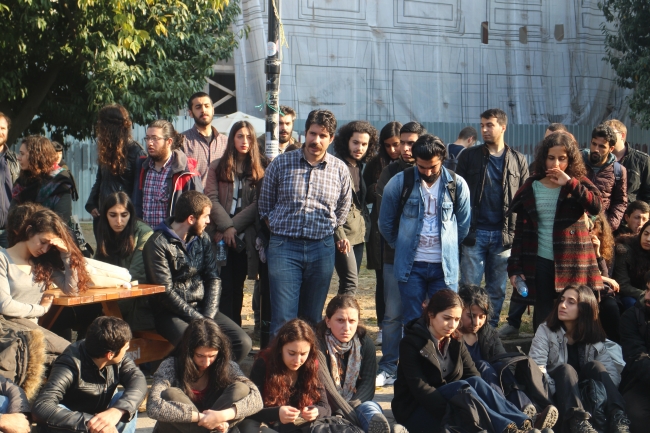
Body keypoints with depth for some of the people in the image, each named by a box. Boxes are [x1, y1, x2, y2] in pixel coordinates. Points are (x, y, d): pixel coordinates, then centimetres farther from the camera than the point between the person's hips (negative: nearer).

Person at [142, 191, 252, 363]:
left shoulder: (202, 238, 10)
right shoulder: (158, 244, -11)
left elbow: (213, 279, 6)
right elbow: (166, 293, -15)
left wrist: (208, 316, -9)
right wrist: (199, 320, -17)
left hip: (202, 308, 6)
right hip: (170, 313, -6)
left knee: (243, 343, -15)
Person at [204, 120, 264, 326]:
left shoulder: (258, 170, 8)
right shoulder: (217, 166, 8)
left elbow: (257, 204, -1)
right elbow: (211, 199, -1)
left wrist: (234, 226, -10)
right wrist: (226, 226, -13)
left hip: (245, 237, 1)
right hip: (220, 236, -1)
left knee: (237, 286, 4)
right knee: (226, 286, -5)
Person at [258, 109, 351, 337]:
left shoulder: (340, 170, 5)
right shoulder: (281, 163, 2)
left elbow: (342, 210, 18)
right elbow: (264, 205, 9)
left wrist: (325, 232, 11)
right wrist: (279, 230, 2)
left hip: (322, 249, 2)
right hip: (284, 246, -2)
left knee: (312, 318, 11)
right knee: (283, 318, -7)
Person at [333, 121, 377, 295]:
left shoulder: (361, 167, 14)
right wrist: (339, 235, -22)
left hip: (359, 233, 8)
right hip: (344, 233, -8)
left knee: (349, 283, 10)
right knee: (350, 283, -12)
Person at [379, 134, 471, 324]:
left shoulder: (457, 185, -1)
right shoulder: (400, 182, -4)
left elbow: (463, 224, 11)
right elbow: (386, 223, 7)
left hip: (445, 265, 1)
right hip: (411, 265, 0)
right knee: (412, 321, 4)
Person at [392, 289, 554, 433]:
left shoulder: (455, 342, 8)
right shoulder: (411, 343, -11)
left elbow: (474, 376, -4)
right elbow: (419, 388, -21)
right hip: (415, 412, -5)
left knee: (475, 382, -23)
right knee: (461, 386, -31)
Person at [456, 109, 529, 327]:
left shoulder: (518, 160, 7)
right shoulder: (469, 156, 4)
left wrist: (517, 233, -2)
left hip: (503, 235, 1)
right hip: (474, 233, -1)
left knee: (497, 290, 8)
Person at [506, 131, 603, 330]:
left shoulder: (578, 184, 2)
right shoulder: (531, 188, 4)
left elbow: (596, 206, -18)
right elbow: (520, 230, 5)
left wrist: (569, 183, -21)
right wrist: (515, 267, 1)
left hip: (573, 263, -1)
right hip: (540, 263, 1)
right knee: (542, 319, 7)